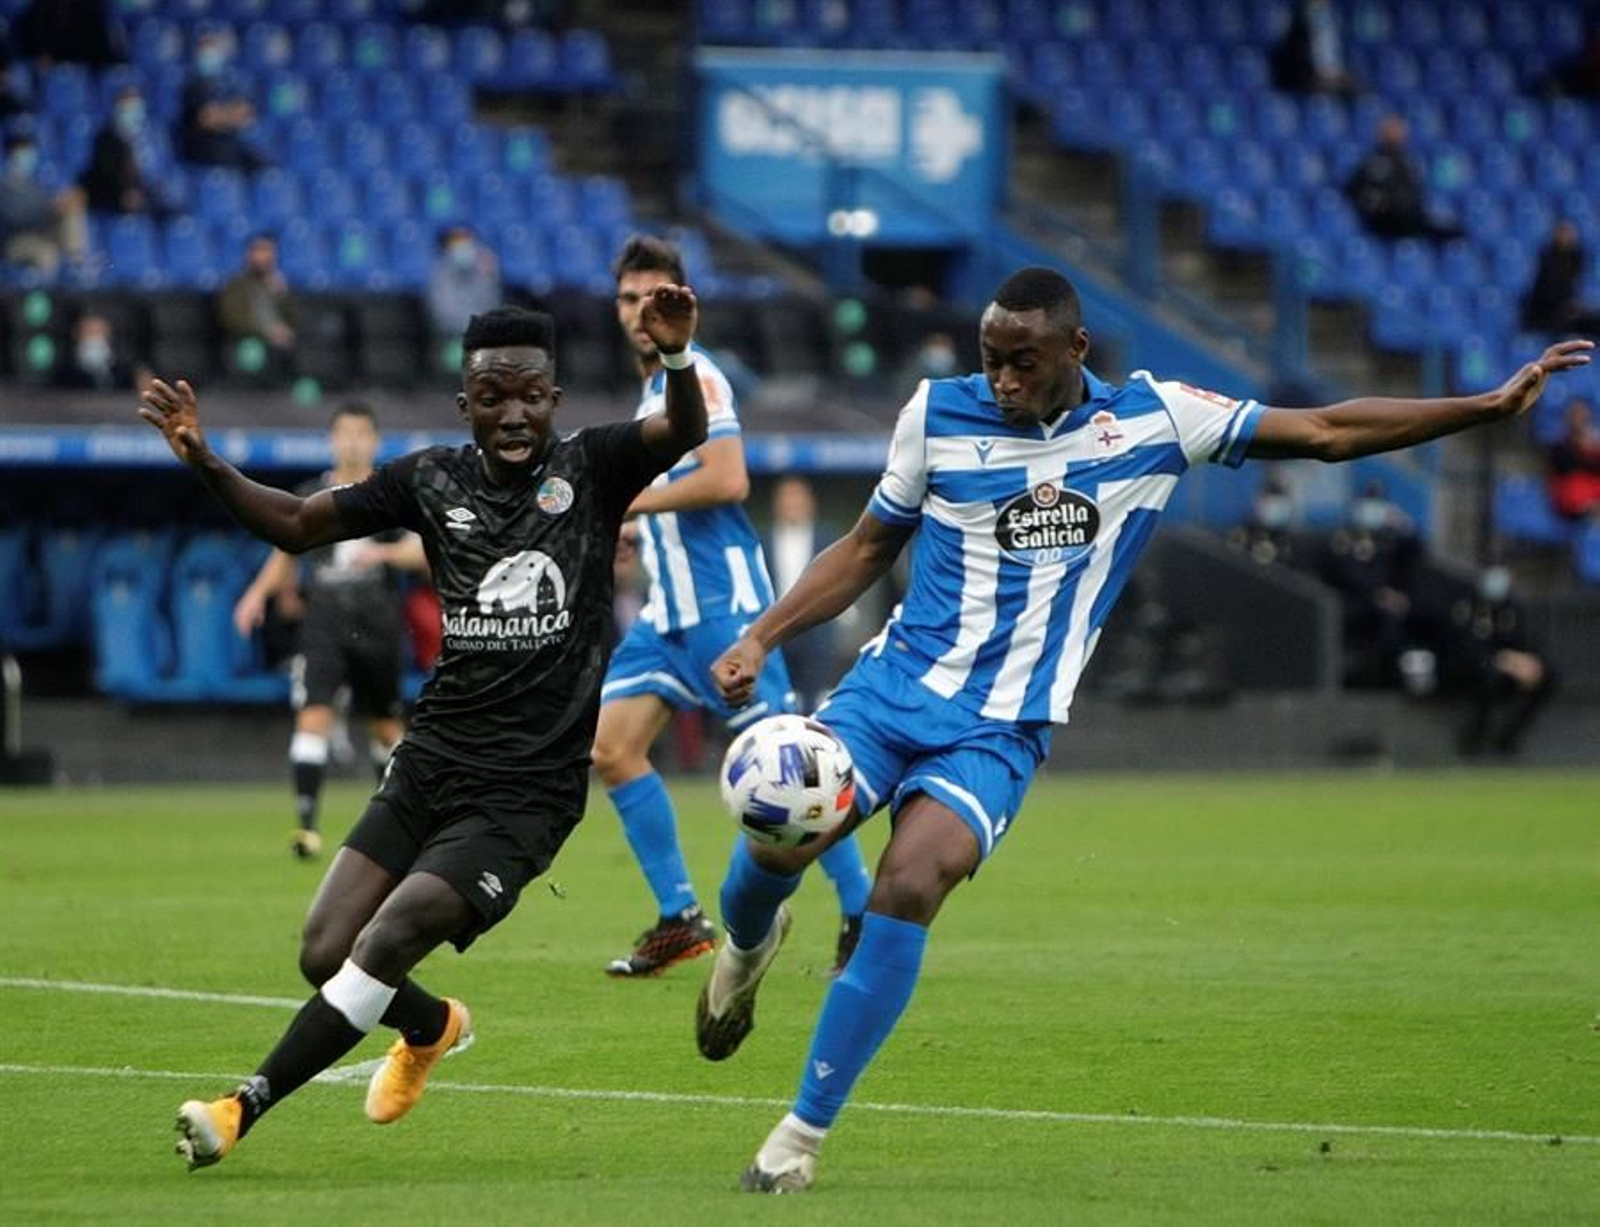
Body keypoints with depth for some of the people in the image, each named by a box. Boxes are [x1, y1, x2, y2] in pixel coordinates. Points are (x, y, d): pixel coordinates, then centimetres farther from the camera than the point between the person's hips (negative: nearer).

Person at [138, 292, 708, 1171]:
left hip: (526, 792, -5)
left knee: (388, 940, -19)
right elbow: (296, 524, 9)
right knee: (325, 957, 0)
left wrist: (676, 357, -41)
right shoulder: (433, 481, 6)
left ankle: (243, 1110, -9)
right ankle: (433, 1028, 34)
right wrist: (205, 464, -7)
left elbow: (684, 432, -19)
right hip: (428, 767, 5)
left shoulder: (589, 468, -2)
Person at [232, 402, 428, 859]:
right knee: (313, 714, -17)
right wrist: (259, 593, 11)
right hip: (324, 627, 0)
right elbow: (287, 551, 23)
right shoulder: (311, 497, 8)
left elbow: (422, 553, -7)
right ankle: (306, 824, -22)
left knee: (386, 726, 12)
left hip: (378, 630, 0)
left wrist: (384, 552, -25)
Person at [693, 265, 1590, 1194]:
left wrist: (1492, 405, -2)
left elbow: (1328, 432, 3)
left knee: (908, 890, -24)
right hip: (893, 687, 2)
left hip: (1000, 729, -1)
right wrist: (761, 640, 4)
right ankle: (749, 945, 21)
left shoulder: (1151, 419, -1)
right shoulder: (938, 413, 1)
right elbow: (869, 548, 13)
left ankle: (805, 1134, -12)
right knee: (775, 844, -20)